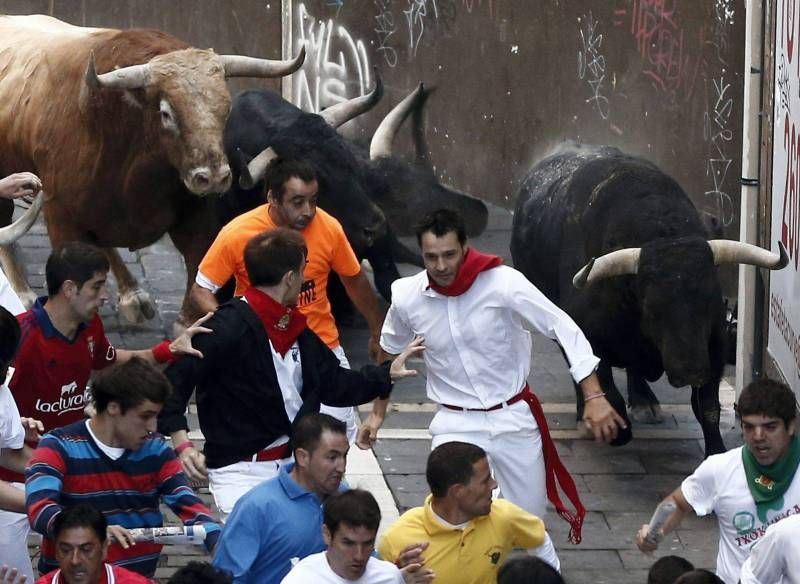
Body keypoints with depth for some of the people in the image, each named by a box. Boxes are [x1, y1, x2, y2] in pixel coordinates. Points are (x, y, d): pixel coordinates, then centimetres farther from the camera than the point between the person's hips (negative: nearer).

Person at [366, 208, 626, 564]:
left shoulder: (502, 282, -19)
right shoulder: (407, 297, -9)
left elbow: (565, 330, -16)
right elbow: (389, 352, 12)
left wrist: (594, 398, -22)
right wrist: (378, 412, 16)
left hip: (514, 418, -1)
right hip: (456, 425, 1)